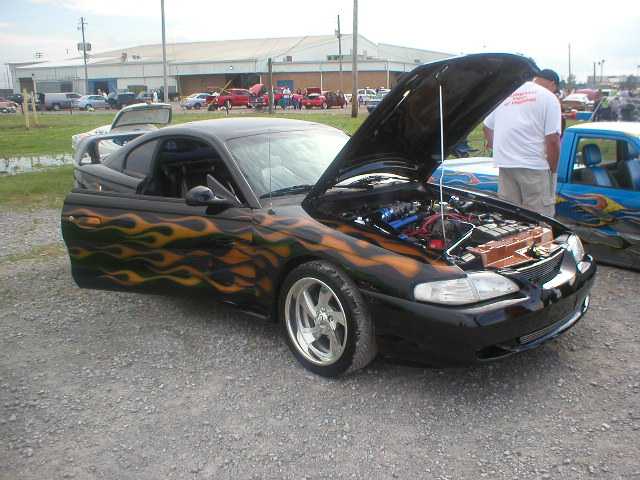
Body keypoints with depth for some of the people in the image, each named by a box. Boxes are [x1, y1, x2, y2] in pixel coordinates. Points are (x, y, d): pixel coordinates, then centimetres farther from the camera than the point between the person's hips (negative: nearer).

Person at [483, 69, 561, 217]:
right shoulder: (549, 97, 0)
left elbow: (487, 125, 24)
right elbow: (552, 139, -8)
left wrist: (492, 144, 40)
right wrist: (553, 171, 1)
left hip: (504, 163, 6)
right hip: (533, 165, -5)